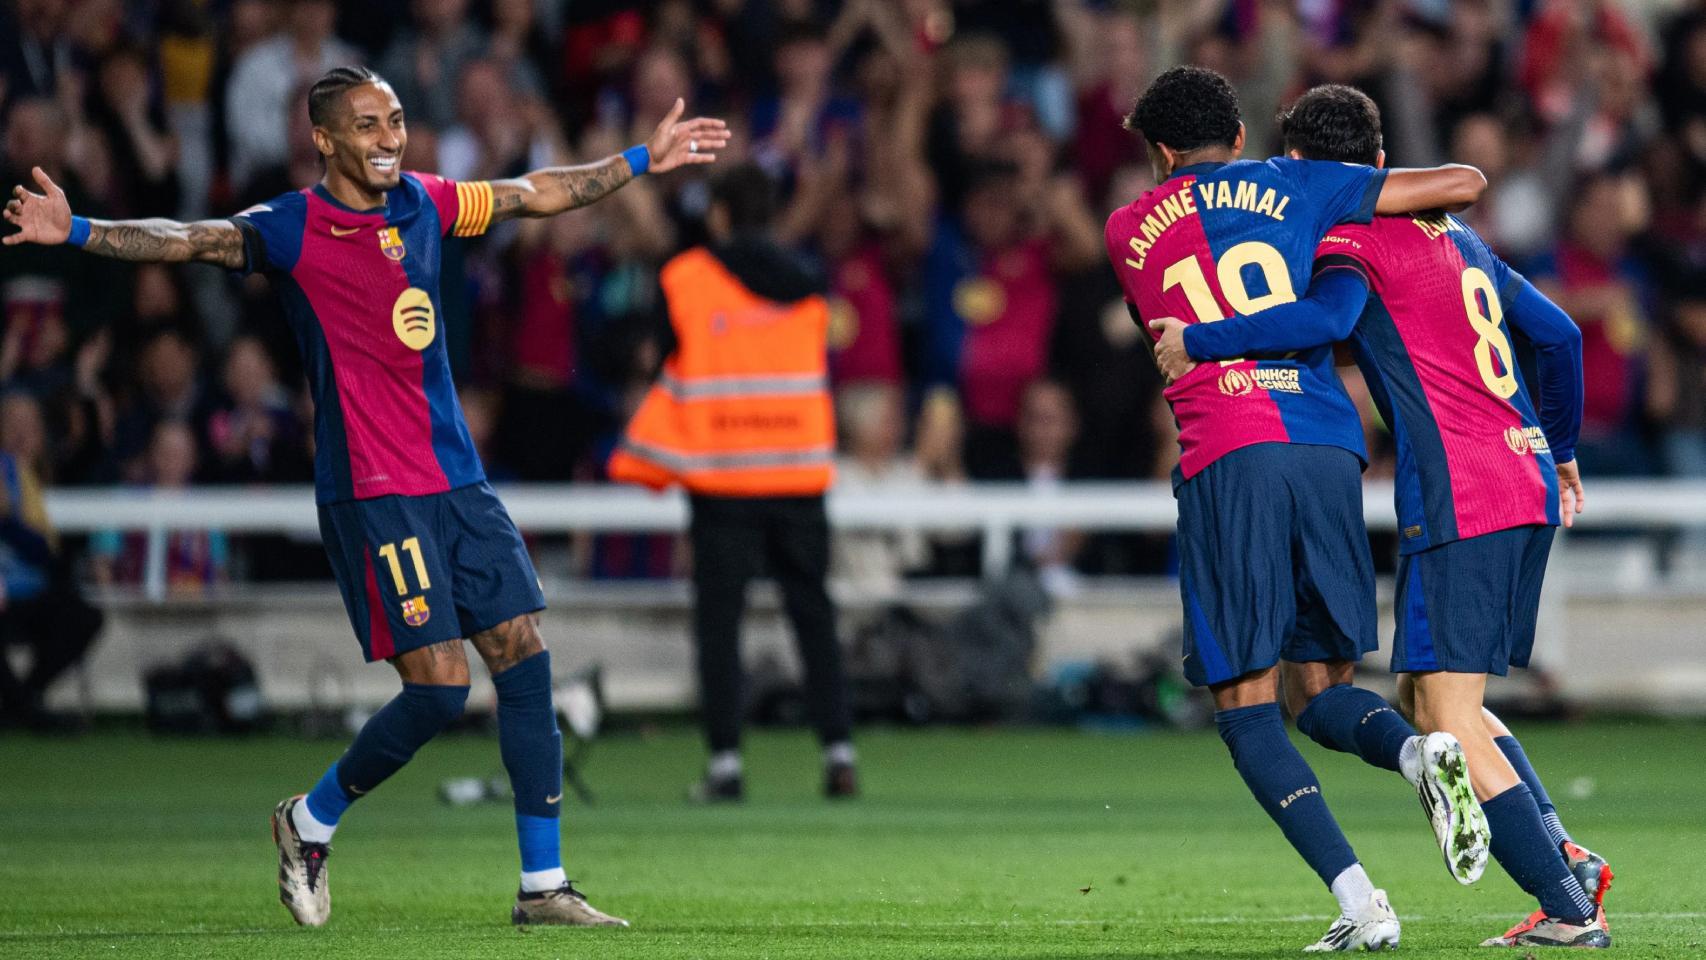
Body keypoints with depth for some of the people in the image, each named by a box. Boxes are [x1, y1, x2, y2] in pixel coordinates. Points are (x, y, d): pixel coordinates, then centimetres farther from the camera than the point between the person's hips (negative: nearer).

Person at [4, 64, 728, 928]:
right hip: (370, 492, -7)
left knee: (524, 661, 2)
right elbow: (187, 240, -22)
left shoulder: (422, 204, 9)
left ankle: (542, 885, 10)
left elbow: (538, 195, 22)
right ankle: (310, 823, 11)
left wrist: (643, 161, 28)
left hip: (456, 478, 7)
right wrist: (78, 233, -38)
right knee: (438, 686, -12)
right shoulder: (291, 230, -9)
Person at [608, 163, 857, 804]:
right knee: (814, 616, 7)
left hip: (720, 479, -3)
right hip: (801, 475, 3)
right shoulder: (805, 285, 8)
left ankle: (725, 761, -6)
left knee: (719, 619, 0)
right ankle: (838, 751, 0)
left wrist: (642, 464, 6)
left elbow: (667, 377, -1)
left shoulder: (684, 280, -1)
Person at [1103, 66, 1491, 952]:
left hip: (1226, 460, -2)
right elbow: (1465, 183, 16)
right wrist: (1419, 213, 37)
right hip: (1327, 449, 2)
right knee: (1328, 684, 15)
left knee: (1246, 709, 2)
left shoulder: (1126, 231, 19)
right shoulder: (1294, 188, 17)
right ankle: (1425, 750, -19)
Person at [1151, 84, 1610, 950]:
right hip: (1527, 485, 9)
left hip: (1457, 503, -9)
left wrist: (1195, 341, -17)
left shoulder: (1351, 240, -4)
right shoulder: (1454, 235, 21)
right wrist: (1559, 450, 38)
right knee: (1427, 699, 17)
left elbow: (1326, 318, -26)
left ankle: (1569, 910, -12)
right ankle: (1565, 856, 6)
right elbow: (1558, 333, 25)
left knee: (1447, 722, -7)